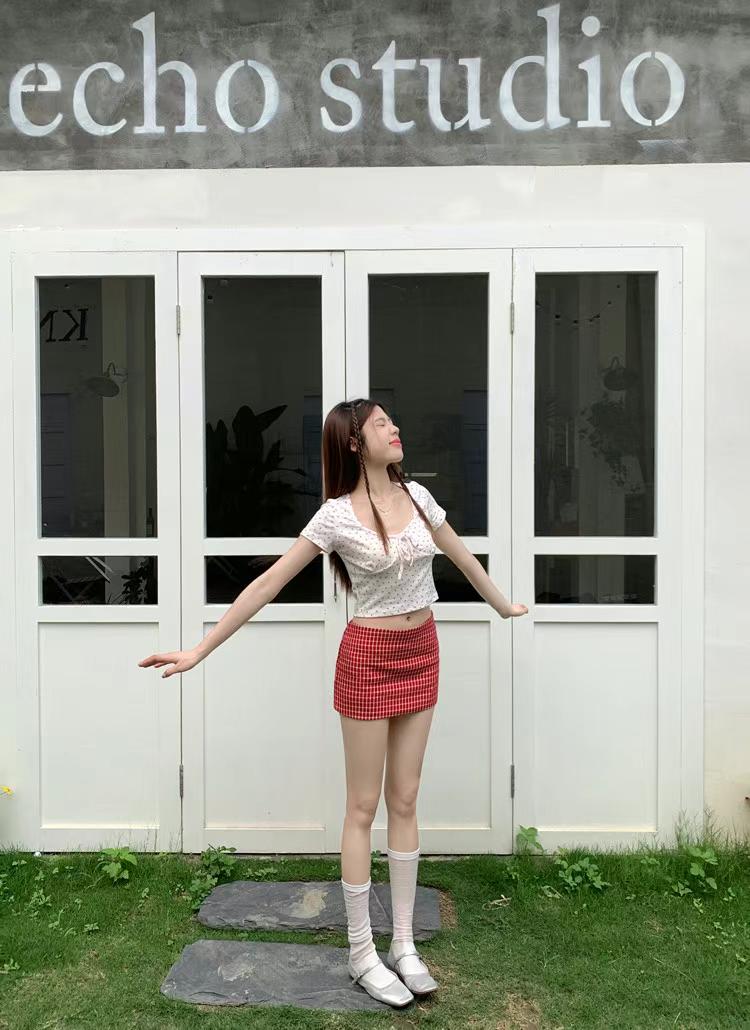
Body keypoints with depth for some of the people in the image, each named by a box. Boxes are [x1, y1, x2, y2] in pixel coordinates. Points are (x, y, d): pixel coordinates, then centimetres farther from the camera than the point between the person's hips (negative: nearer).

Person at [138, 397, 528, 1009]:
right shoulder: (337, 516, -14)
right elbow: (269, 583, -14)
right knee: (365, 807, 5)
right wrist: (200, 651, -17)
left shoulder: (417, 495, 1)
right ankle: (362, 952, 19)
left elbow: (461, 555, 17)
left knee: (405, 801, 12)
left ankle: (404, 944, 24)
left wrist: (503, 605, 29)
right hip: (370, 658, -5)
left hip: (421, 653, 5)